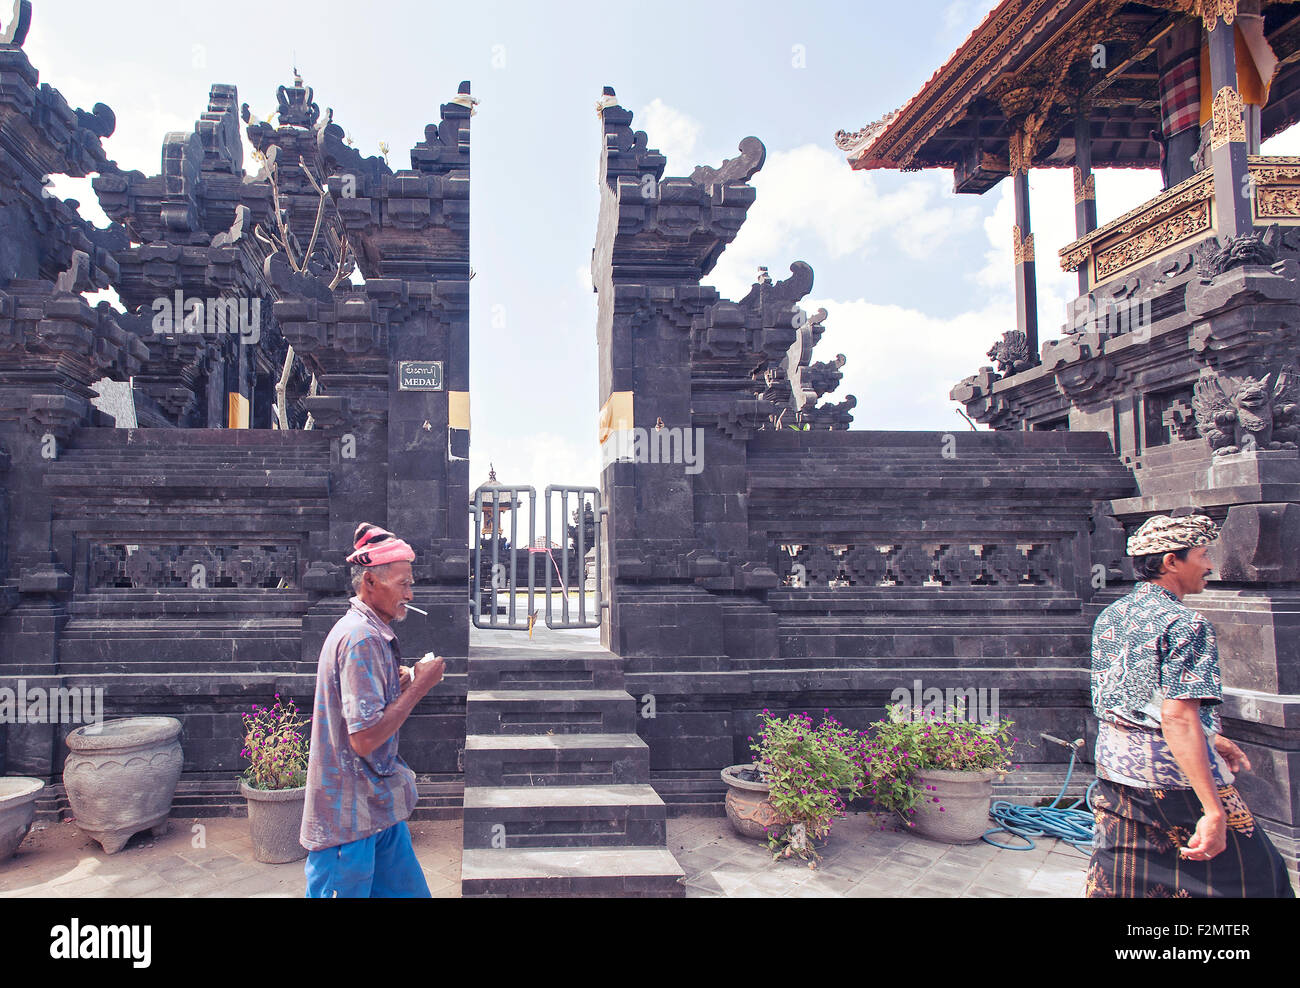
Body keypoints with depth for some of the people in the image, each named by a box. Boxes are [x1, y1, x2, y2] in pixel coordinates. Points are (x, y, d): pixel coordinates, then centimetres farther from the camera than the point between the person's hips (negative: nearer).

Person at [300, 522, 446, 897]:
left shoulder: (370, 633, 11)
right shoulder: (363, 638, -22)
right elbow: (364, 738, -26)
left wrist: (402, 682, 5)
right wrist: (419, 686, -18)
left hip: (377, 807, 10)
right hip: (349, 816, -10)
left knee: (408, 890, 16)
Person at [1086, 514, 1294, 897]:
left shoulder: (1108, 617, 9)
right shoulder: (1184, 623, -16)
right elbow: (1178, 718, -26)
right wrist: (1214, 810, -27)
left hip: (1112, 770, 7)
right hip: (1175, 778, -7)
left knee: (1114, 882, 13)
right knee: (1251, 875, 12)